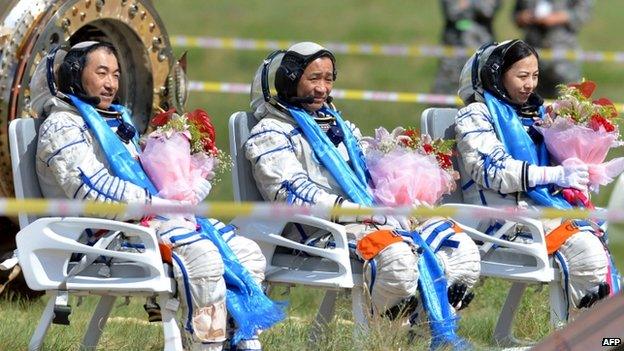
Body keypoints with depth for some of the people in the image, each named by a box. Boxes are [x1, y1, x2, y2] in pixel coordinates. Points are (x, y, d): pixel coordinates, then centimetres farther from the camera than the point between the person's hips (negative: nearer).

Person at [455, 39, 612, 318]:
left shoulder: (533, 113, 26)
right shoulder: (476, 115, 3)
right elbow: (491, 169, -12)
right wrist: (554, 175, -18)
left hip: (540, 204, 7)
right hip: (503, 212, -7)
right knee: (585, 252, -28)